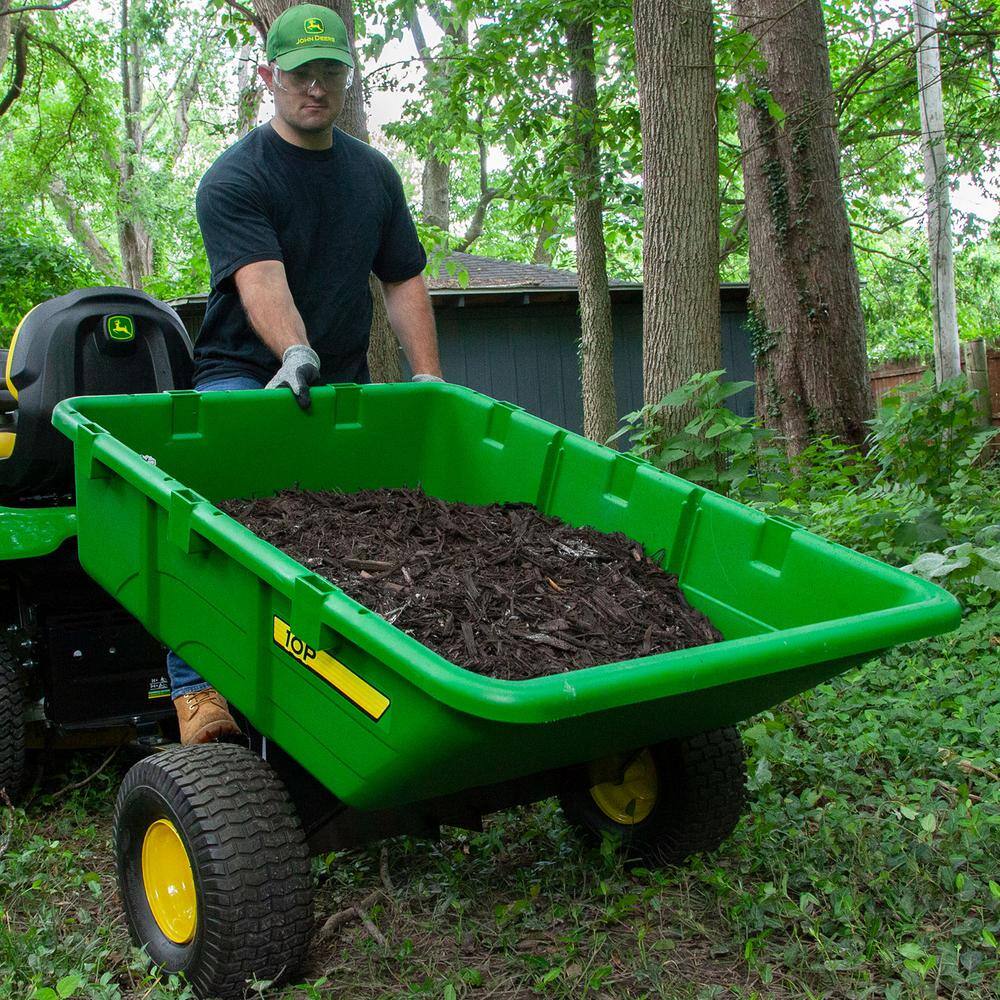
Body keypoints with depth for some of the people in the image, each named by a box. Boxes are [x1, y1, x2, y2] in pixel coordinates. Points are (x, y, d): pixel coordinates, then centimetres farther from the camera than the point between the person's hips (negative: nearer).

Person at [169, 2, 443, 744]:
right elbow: (261, 280, -22)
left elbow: (404, 283, 11)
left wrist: (431, 382, 0)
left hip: (342, 382, 5)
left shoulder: (374, 174, 14)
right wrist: (294, 355, -41)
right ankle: (197, 685, -25)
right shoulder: (234, 179, -5)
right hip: (242, 374, -5)